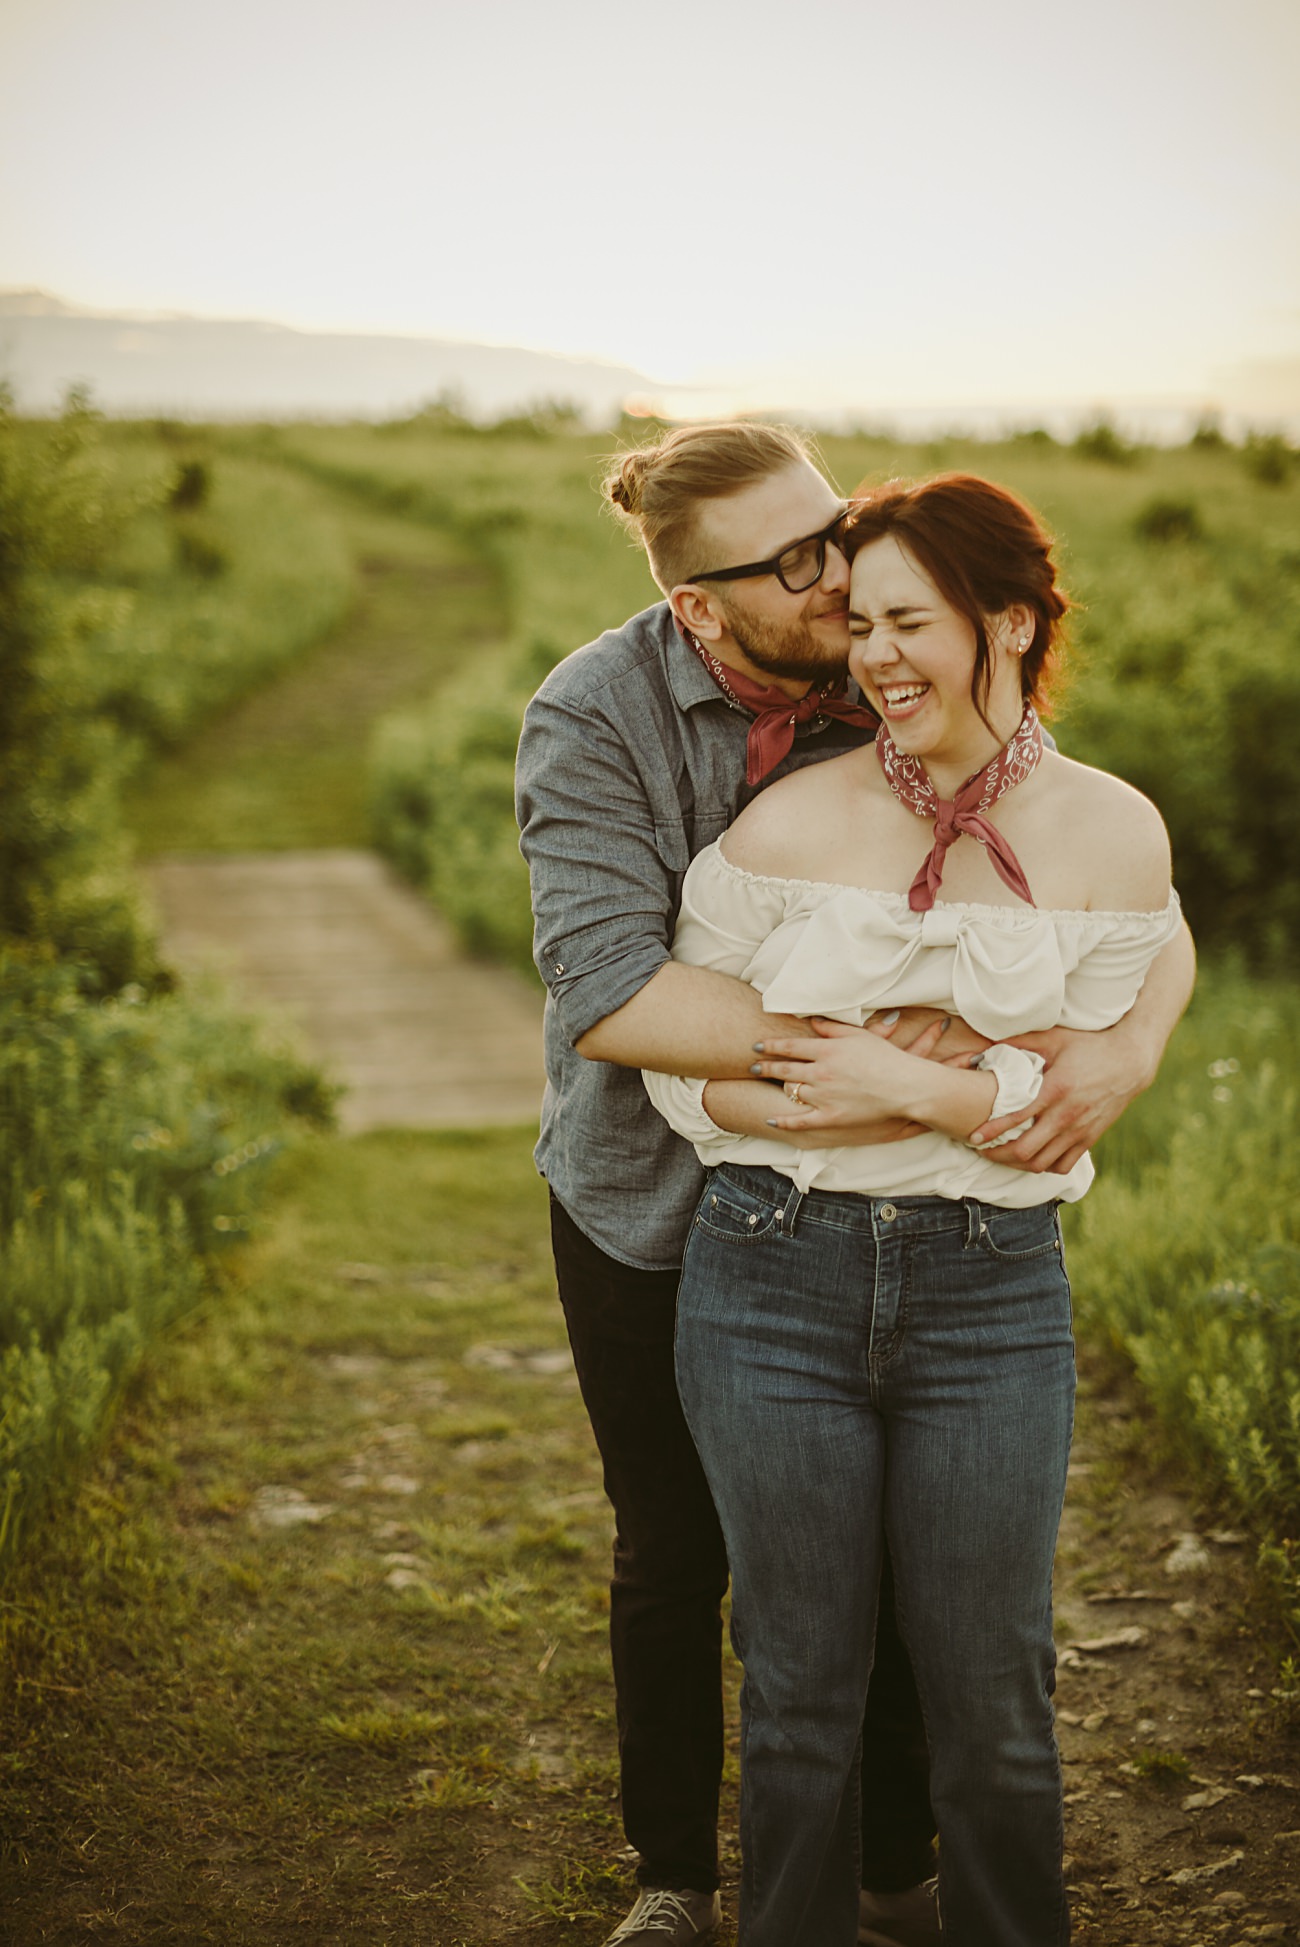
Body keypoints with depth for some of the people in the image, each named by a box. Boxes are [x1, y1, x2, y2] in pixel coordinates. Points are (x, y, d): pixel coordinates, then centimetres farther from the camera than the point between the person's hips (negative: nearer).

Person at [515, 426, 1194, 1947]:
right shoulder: (594, 719, -18)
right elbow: (606, 991, -31)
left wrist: (1130, 1042, -29)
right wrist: (835, 1039, -39)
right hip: (651, 1201, -1)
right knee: (672, 1552, 14)